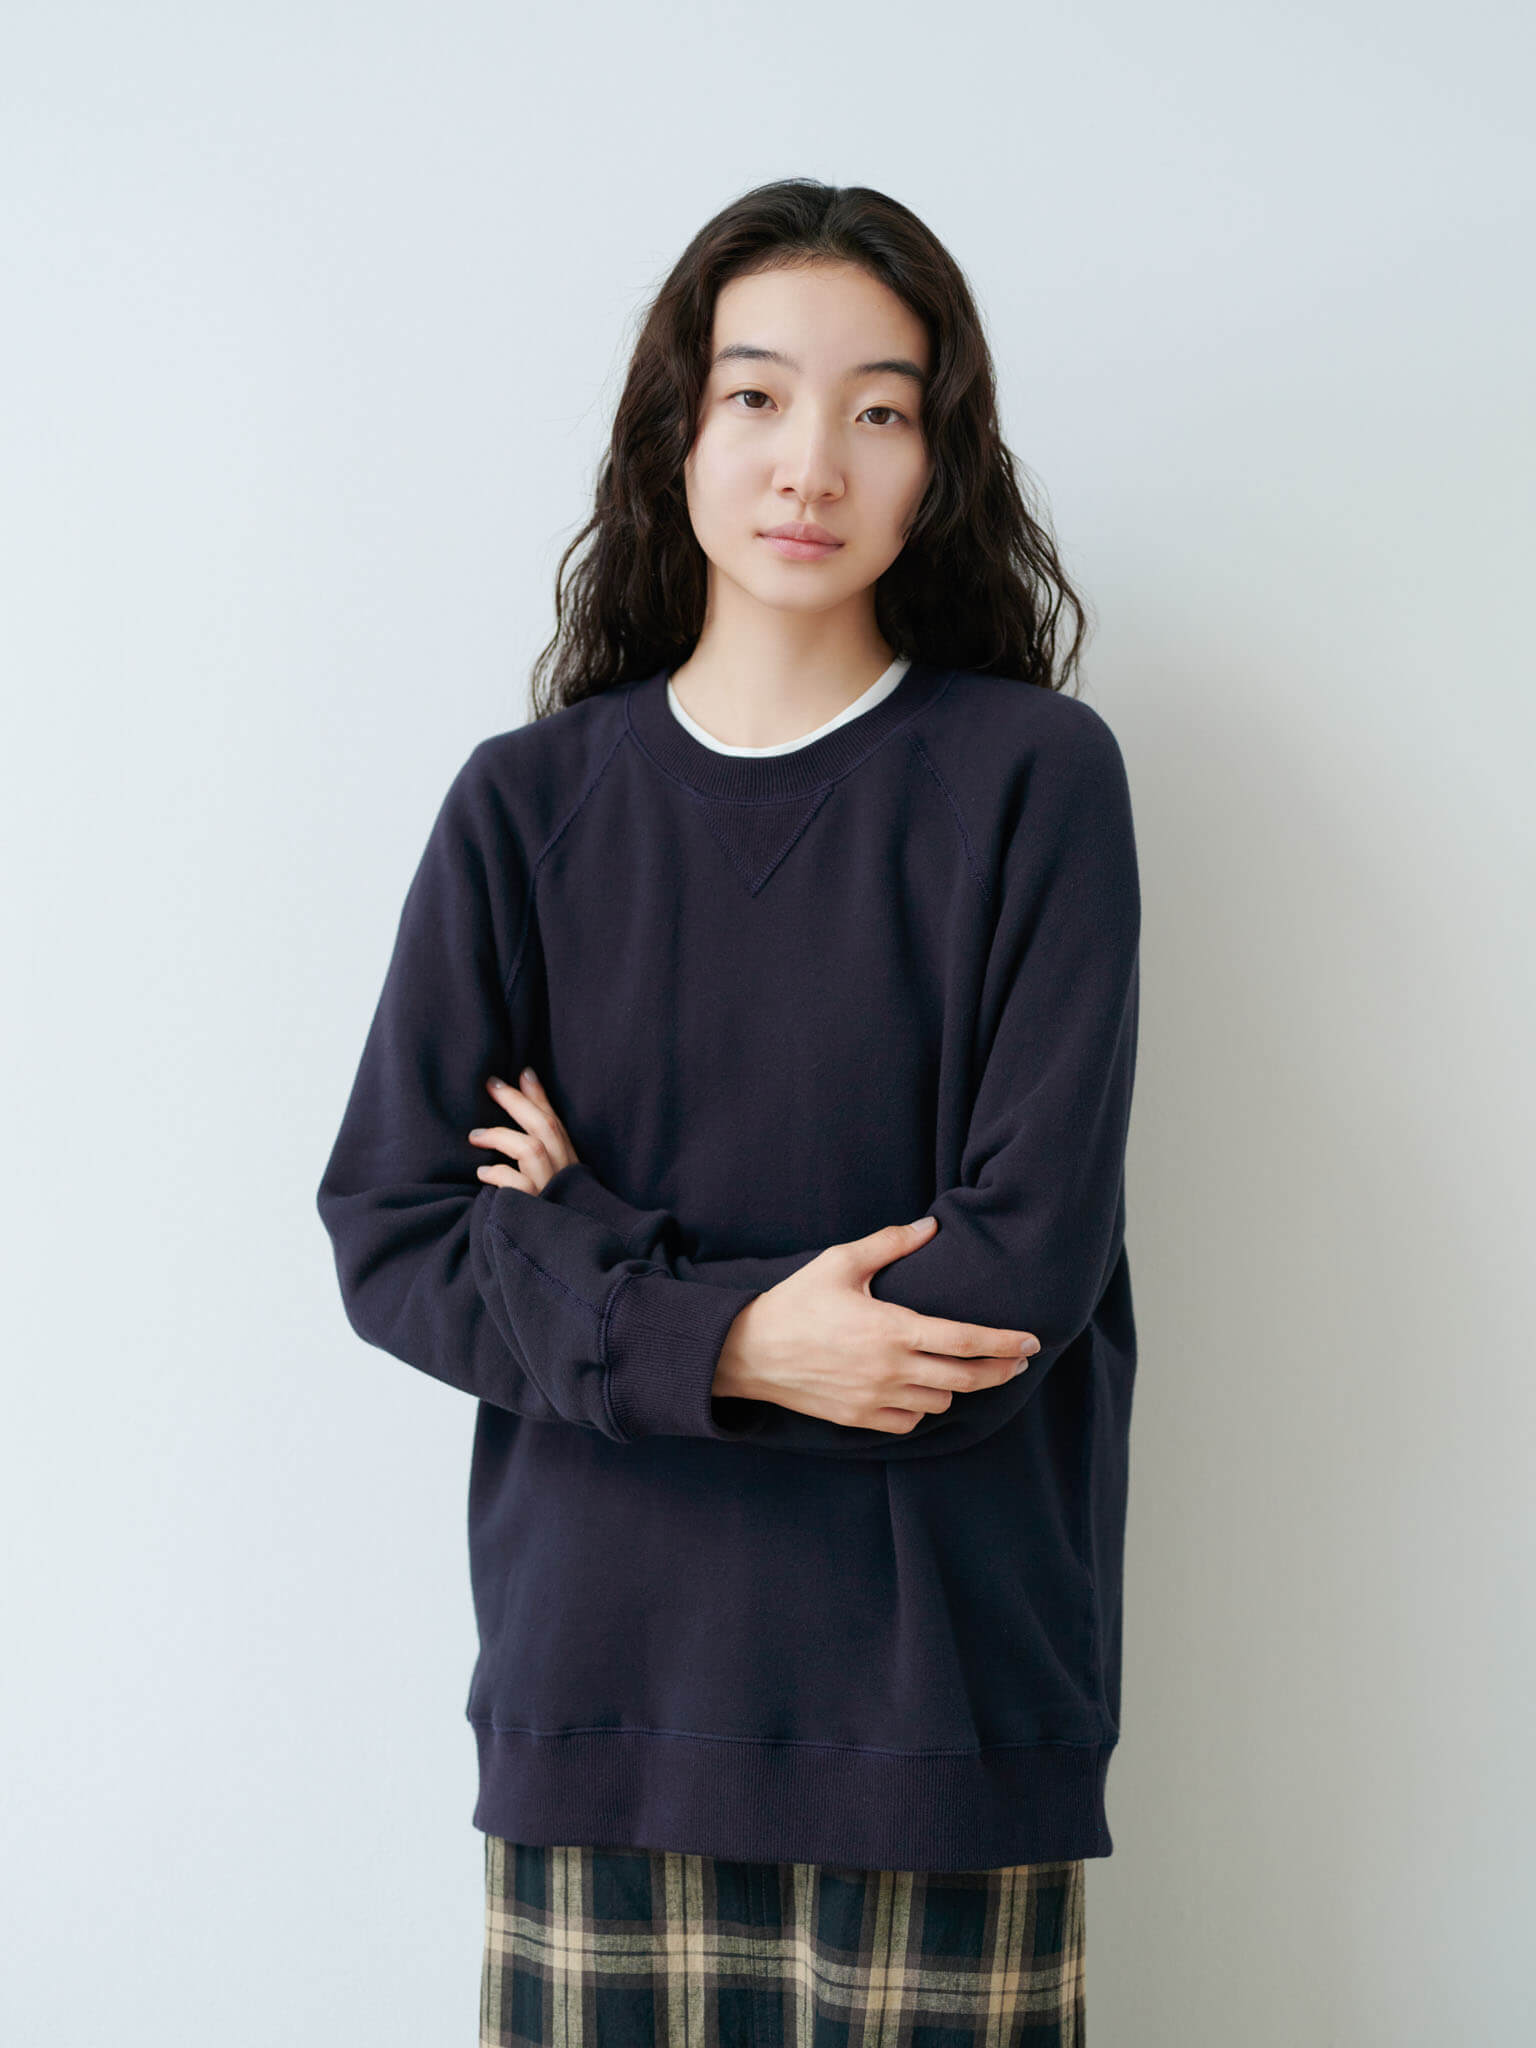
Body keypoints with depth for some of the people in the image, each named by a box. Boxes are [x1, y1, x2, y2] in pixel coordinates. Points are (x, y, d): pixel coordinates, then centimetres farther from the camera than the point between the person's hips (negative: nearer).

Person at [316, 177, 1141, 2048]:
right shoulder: (528, 802, 5)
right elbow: (386, 1233, 0)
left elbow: (1025, 1265, -10)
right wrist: (726, 1337, -14)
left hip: (937, 1682, -1)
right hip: (601, 1675, 2)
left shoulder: (1032, 774, -2)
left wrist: (591, 1241, -6)